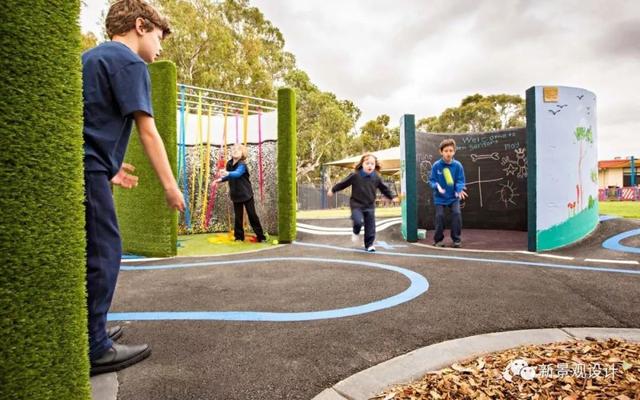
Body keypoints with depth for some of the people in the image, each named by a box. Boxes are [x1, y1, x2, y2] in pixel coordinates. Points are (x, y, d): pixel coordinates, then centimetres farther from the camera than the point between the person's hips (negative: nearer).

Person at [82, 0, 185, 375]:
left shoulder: (92, 56, 23)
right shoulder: (130, 62, -6)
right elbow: (148, 132, -13)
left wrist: (108, 164, 26)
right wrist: (170, 184, -11)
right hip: (86, 170, -10)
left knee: (91, 252, 15)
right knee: (103, 254, -5)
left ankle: (89, 330, 25)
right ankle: (94, 350, 3)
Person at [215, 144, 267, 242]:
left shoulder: (242, 165, -19)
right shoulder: (229, 163, -1)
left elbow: (237, 173, -41)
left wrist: (227, 173, -57)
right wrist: (221, 179, 7)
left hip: (246, 194, -5)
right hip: (236, 195, 5)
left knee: (252, 215, 1)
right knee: (238, 217, 8)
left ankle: (260, 236, 11)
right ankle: (239, 236, 20)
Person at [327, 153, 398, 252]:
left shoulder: (376, 177, -2)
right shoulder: (355, 175, -12)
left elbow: (384, 188, 13)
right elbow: (343, 183, -2)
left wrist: (392, 197, 16)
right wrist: (333, 190, 6)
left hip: (370, 206, 3)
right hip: (356, 204, -3)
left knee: (370, 226, 3)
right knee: (358, 221, -22)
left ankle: (369, 244, 20)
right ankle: (355, 233, 13)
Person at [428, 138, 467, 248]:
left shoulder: (457, 165, -10)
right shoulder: (436, 165, -13)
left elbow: (460, 180, -5)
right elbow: (432, 180, -7)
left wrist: (460, 190, -25)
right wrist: (437, 186, -27)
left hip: (454, 196, 1)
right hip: (440, 197, -1)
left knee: (457, 213, -11)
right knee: (439, 215, -5)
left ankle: (456, 239, 4)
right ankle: (438, 239, 11)